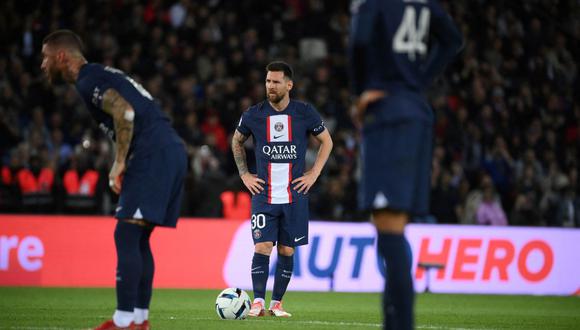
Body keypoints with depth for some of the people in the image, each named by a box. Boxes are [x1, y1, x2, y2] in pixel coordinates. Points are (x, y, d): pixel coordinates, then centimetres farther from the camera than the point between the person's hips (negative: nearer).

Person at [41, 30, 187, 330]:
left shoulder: (88, 82, -6)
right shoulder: (101, 75, 25)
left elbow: (126, 113, -20)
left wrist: (119, 164, -12)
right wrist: (122, 165, 17)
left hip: (153, 155, -10)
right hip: (171, 152, 10)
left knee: (126, 235, -11)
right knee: (137, 238, 14)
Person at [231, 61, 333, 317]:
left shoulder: (305, 113, -2)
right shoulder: (254, 114, 0)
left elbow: (326, 142, 12)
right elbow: (237, 142, 18)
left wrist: (313, 174, 4)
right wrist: (244, 175, 8)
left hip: (295, 195, 1)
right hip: (263, 194, -1)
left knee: (286, 251, 4)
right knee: (262, 247, -13)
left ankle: (276, 303, 13)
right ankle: (258, 302, -12)